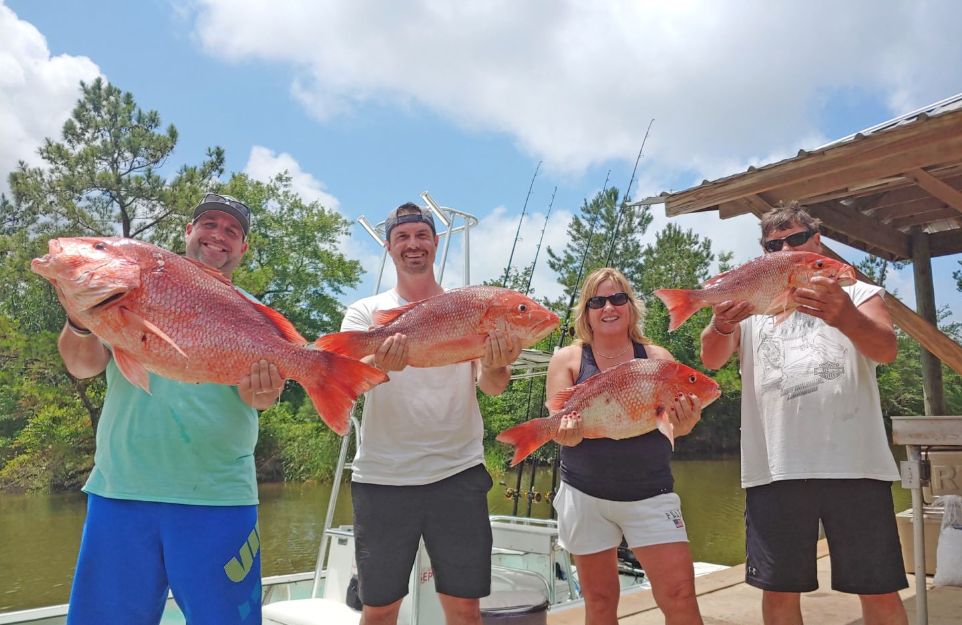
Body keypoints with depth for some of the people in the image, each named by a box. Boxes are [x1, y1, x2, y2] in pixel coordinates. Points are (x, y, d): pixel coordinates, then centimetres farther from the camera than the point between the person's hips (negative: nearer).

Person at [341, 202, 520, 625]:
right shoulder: (365, 312, 6)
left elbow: (491, 386, -3)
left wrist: (498, 365, -27)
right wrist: (379, 364, -33)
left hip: (458, 471, 0)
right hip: (381, 475, 0)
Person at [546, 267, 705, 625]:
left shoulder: (657, 358, 2)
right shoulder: (568, 360, -1)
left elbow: (677, 423, -5)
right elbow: (560, 428, -8)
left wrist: (684, 422, -29)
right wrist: (569, 432, -31)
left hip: (651, 494, 1)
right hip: (584, 495, 0)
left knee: (680, 596, -5)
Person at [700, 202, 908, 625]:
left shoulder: (856, 293, 11)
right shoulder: (750, 304, 13)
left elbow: (886, 349, -8)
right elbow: (711, 358, -3)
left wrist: (845, 317, -31)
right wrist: (722, 324, -27)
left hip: (855, 464, 0)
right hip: (774, 468, 1)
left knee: (880, 591, 5)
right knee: (779, 589, 7)